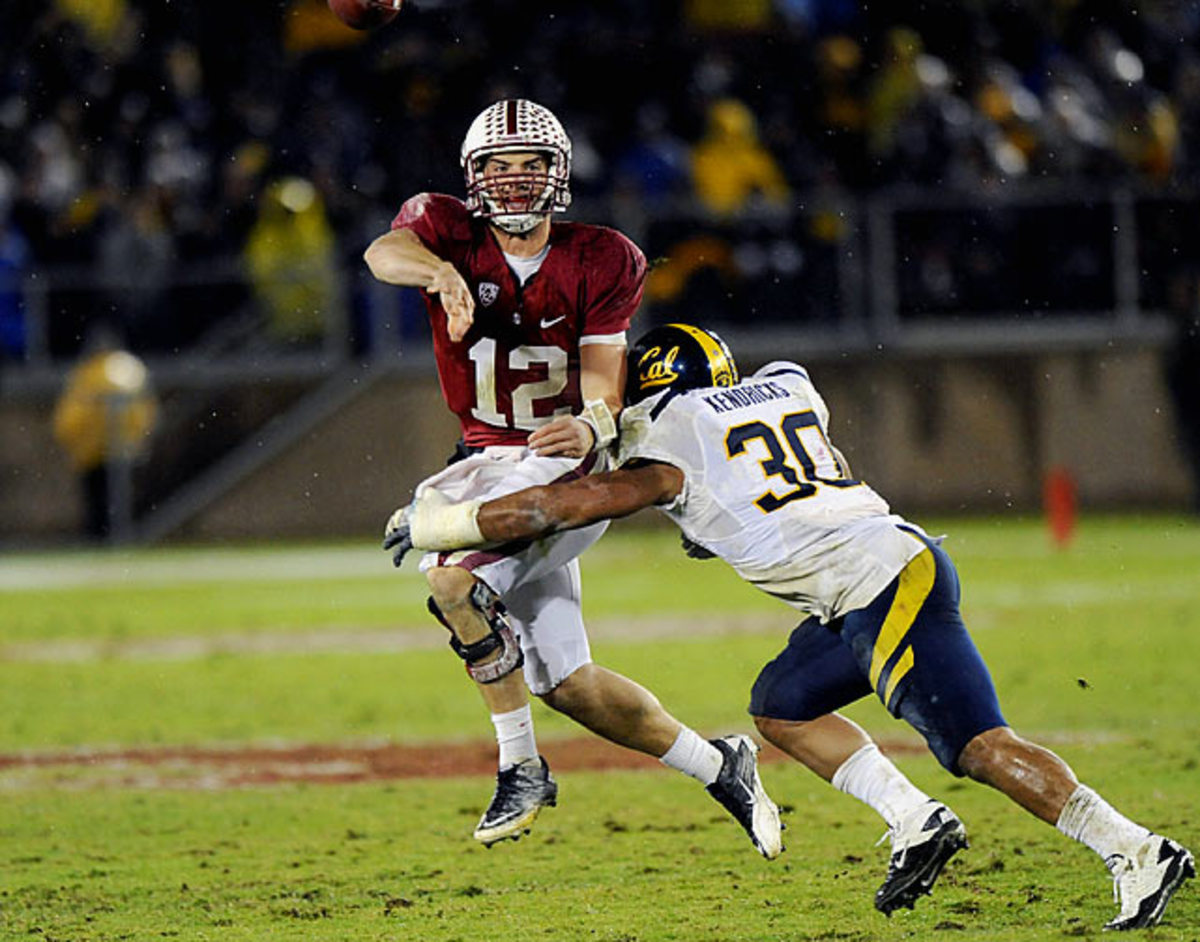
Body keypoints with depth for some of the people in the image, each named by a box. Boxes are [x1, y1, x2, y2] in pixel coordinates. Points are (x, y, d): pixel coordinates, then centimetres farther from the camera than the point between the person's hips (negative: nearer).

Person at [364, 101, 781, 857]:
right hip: (491, 463, 4)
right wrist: (441, 272, -49)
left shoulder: (600, 264, -7)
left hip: (566, 463, -4)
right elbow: (386, 252, -26)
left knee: (454, 578, -29)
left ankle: (522, 768, -17)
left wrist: (591, 426, -37)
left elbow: (603, 377, -14)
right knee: (568, 684, 5)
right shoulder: (452, 231, -4)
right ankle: (719, 767, 24)